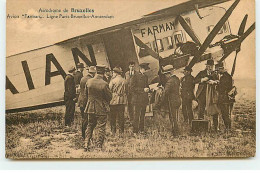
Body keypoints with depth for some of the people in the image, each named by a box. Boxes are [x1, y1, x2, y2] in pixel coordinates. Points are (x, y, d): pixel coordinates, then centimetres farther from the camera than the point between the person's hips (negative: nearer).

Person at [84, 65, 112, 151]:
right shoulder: (104, 84, -18)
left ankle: (86, 144, 15)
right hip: (102, 109, -4)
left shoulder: (89, 81, -5)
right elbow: (109, 97, -9)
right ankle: (99, 146, 8)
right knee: (101, 127, 5)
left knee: (90, 126, 18)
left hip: (91, 108, 4)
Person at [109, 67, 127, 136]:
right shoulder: (124, 80, 5)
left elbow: (109, 90, -5)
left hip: (114, 100, -4)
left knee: (113, 117, 5)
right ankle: (121, 132, 9)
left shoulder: (113, 80, -9)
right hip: (122, 101, 4)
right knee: (121, 117, 8)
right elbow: (125, 90, 9)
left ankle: (113, 132, 6)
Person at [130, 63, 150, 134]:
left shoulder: (145, 77, 15)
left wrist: (147, 89, 1)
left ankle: (142, 129, 19)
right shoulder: (135, 76, -8)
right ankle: (135, 131, 1)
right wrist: (143, 90, -19)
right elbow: (132, 88, -13)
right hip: (137, 99, -7)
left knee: (142, 115, 11)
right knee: (136, 115, -4)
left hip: (144, 99, 7)